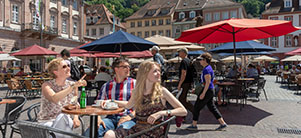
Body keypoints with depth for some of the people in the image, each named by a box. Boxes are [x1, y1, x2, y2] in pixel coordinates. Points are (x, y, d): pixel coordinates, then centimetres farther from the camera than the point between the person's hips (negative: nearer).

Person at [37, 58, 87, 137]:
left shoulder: (72, 84, 1)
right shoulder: (47, 85, -11)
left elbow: (75, 105, 12)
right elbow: (55, 99, -33)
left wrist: (75, 117, -7)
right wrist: (72, 87, -33)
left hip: (64, 120, 3)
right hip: (46, 122, -3)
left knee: (63, 117, -30)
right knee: (62, 116, -33)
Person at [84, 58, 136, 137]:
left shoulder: (135, 83, 10)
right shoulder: (106, 86, 18)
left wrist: (131, 116, -13)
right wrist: (98, 118, -4)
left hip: (128, 118, -2)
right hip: (111, 118, 3)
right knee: (89, 132, -23)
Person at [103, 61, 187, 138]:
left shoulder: (162, 91, -2)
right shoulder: (137, 92, 8)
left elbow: (183, 111, -6)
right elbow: (128, 106, 31)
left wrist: (161, 113, -18)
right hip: (137, 129, 4)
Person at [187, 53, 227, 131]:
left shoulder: (207, 69, -17)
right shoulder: (208, 68, 15)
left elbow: (208, 82, -23)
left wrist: (203, 93, -22)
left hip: (207, 91, -10)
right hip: (210, 90, 10)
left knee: (197, 107, 0)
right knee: (212, 107, 13)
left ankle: (194, 125, 10)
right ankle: (223, 123, 15)